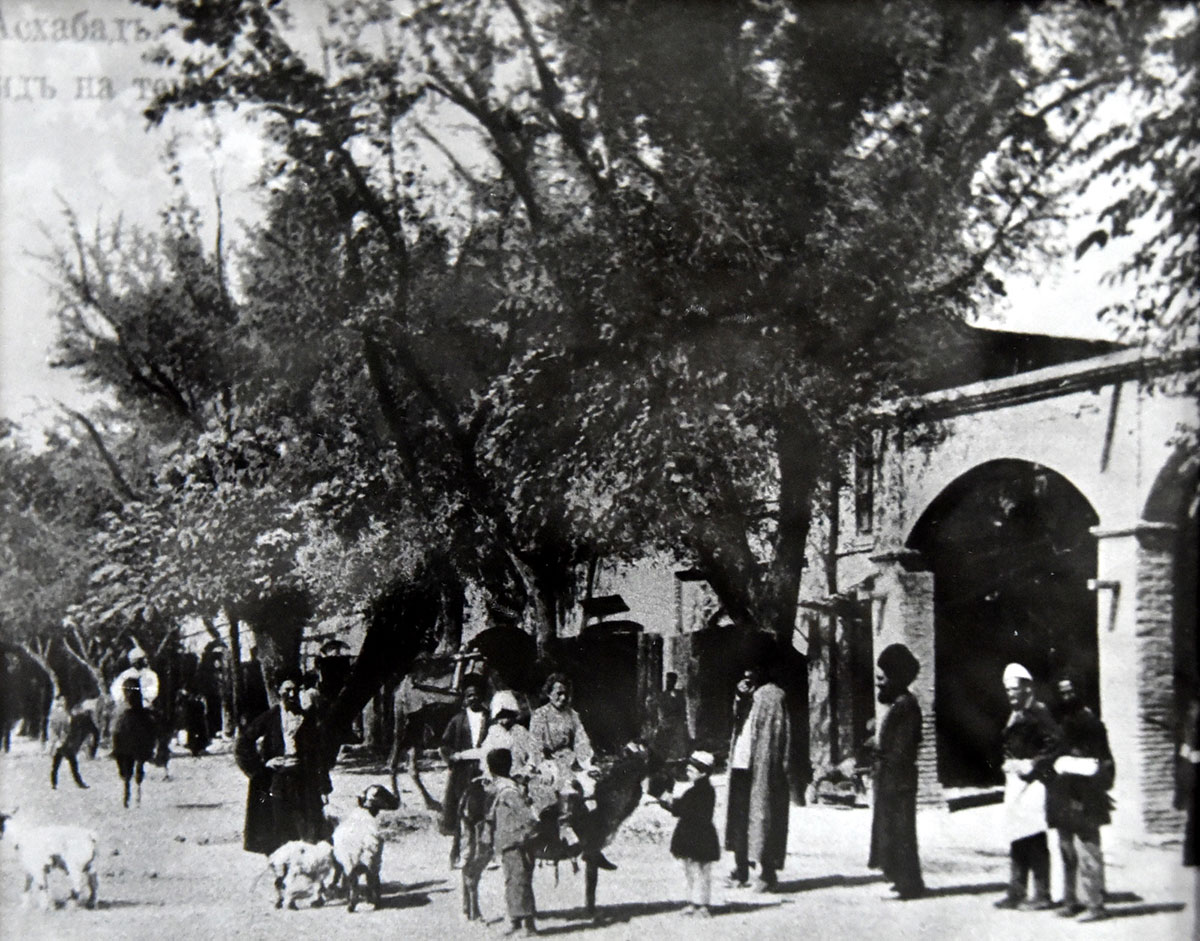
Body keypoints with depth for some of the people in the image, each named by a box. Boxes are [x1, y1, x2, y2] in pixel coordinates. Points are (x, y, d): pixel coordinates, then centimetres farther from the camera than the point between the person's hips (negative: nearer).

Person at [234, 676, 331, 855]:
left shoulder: (309, 720, 9)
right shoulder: (269, 718, 4)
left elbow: (318, 754, 9)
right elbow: (242, 744, 5)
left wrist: (323, 788, 5)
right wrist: (259, 769, -2)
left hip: (303, 782, 1)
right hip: (276, 779, -1)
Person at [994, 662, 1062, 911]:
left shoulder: (1038, 712, -9)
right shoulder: (1015, 716, 17)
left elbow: (1055, 741, -18)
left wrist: (1033, 765, -16)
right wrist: (1009, 765, 9)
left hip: (1032, 780, -9)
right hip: (1015, 781, 9)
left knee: (1034, 839, -8)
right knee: (1017, 840, 10)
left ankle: (1042, 895, -3)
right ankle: (1016, 893, 15)